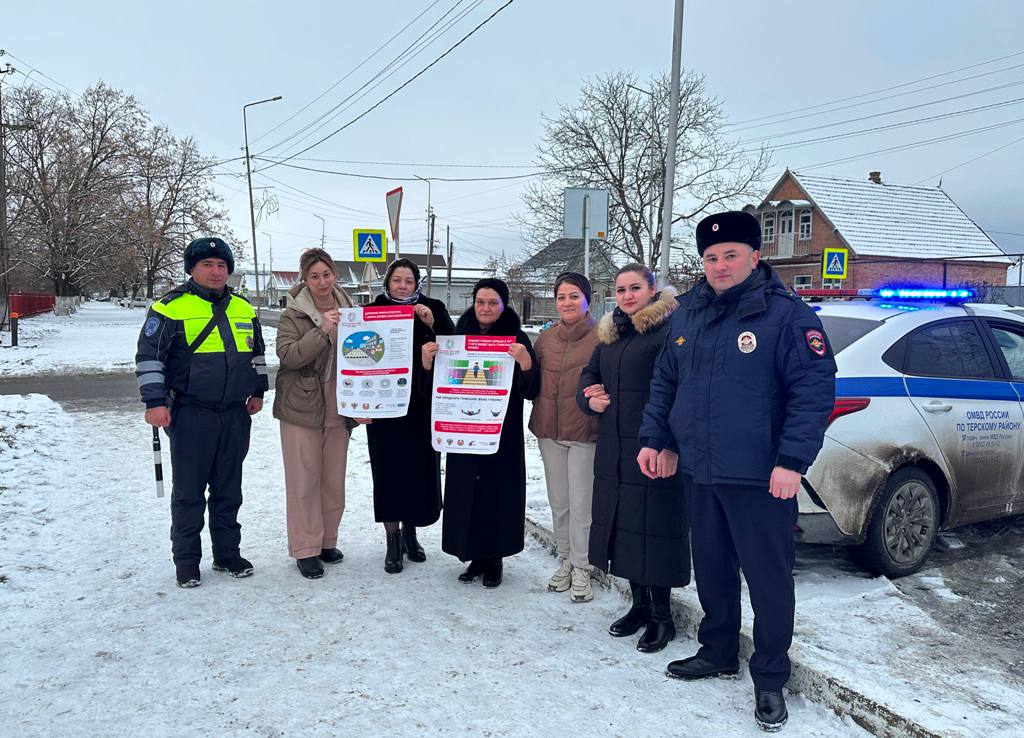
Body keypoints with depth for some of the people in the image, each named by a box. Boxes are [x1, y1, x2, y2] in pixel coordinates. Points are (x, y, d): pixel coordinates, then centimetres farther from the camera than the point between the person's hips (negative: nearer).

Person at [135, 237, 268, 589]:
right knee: (189, 491, 3)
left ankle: (227, 553, 23)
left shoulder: (244, 309, 11)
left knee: (229, 489, 12)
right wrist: (155, 402, -12)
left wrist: (257, 391, 18)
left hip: (235, 414, 5)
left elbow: (257, 352, 23)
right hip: (191, 414, -5)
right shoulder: (171, 308, -5)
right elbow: (149, 357, -6)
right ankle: (186, 560, 15)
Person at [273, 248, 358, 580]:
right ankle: (305, 549, 11)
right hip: (301, 407, -4)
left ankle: (327, 541, 26)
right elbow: (288, 355, -17)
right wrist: (321, 330, -26)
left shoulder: (348, 310, 7)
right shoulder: (293, 313, -6)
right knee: (304, 479, 1)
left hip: (338, 409, 4)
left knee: (334, 479, 11)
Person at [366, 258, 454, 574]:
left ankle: (410, 532, 27)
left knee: (421, 469, 6)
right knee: (388, 471, 2)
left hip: (423, 406, 1)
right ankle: (393, 541, 15)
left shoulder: (433, 309, 3)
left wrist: (432, 323, -20)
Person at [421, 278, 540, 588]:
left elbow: (530, 391, -9)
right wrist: (427, 363, -12)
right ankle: (475, 556, 21)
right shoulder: (458, 336, 5)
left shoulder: (517, 339, -3)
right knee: (466, 494, 6)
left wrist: (526, 363, -27)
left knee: (499, 493, 3)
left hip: (503, 434, -2)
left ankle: (494, 558, 19)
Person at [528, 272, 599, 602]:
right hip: (549, 431, 5)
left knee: (581, 503, 1)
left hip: (584, 431, -5)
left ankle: (581, 569, 14)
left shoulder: (600, 338, -6)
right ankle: (564, 561, 27)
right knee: (558, 502, 13)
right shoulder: (546, 338, 10)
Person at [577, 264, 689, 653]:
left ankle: (661, 616, 13)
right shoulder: (610, 334, 16)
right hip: (613, 451, 8)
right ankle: (639, 604, 30)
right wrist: (590, 398, 2)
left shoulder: (668, 330, -10)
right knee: (622, 523, 14)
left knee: (653, 528, -2)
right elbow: (590, 374, 24)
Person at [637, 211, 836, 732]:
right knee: (711, 569, 19)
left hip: (760, 478, -6)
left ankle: (770, 679, 22)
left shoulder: (786, 314, -10)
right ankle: (718, 652, 38)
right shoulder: (687, 315, 9)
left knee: (768, 578, 5)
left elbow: (815, 389, -14)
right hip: (700, 473, 6)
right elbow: (664, 383, 17)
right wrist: (653, 438, 10)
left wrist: (792, 461, -20)